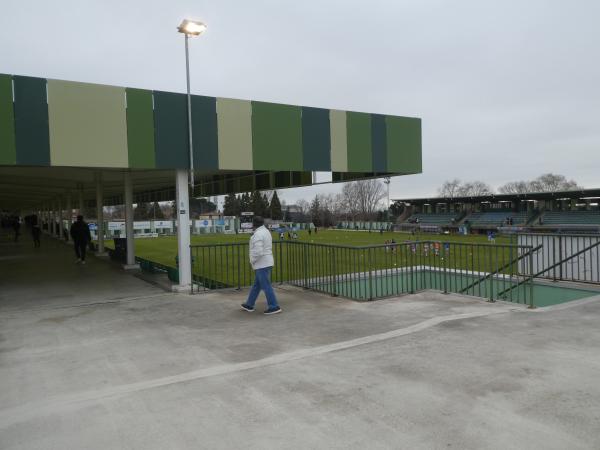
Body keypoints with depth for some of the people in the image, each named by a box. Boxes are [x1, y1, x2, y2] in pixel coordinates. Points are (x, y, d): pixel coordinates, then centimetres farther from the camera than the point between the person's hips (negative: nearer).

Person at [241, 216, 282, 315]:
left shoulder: (257, 234, -19)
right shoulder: (266, 232, 12)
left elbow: (258, 251, -28)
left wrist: (253, 260, -11)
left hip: (262, 264, -10)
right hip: (267, 262, 10)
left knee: (266, 286, -3)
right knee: (256, 285, 17)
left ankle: (274, 307, 1)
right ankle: (249, 305, 26)